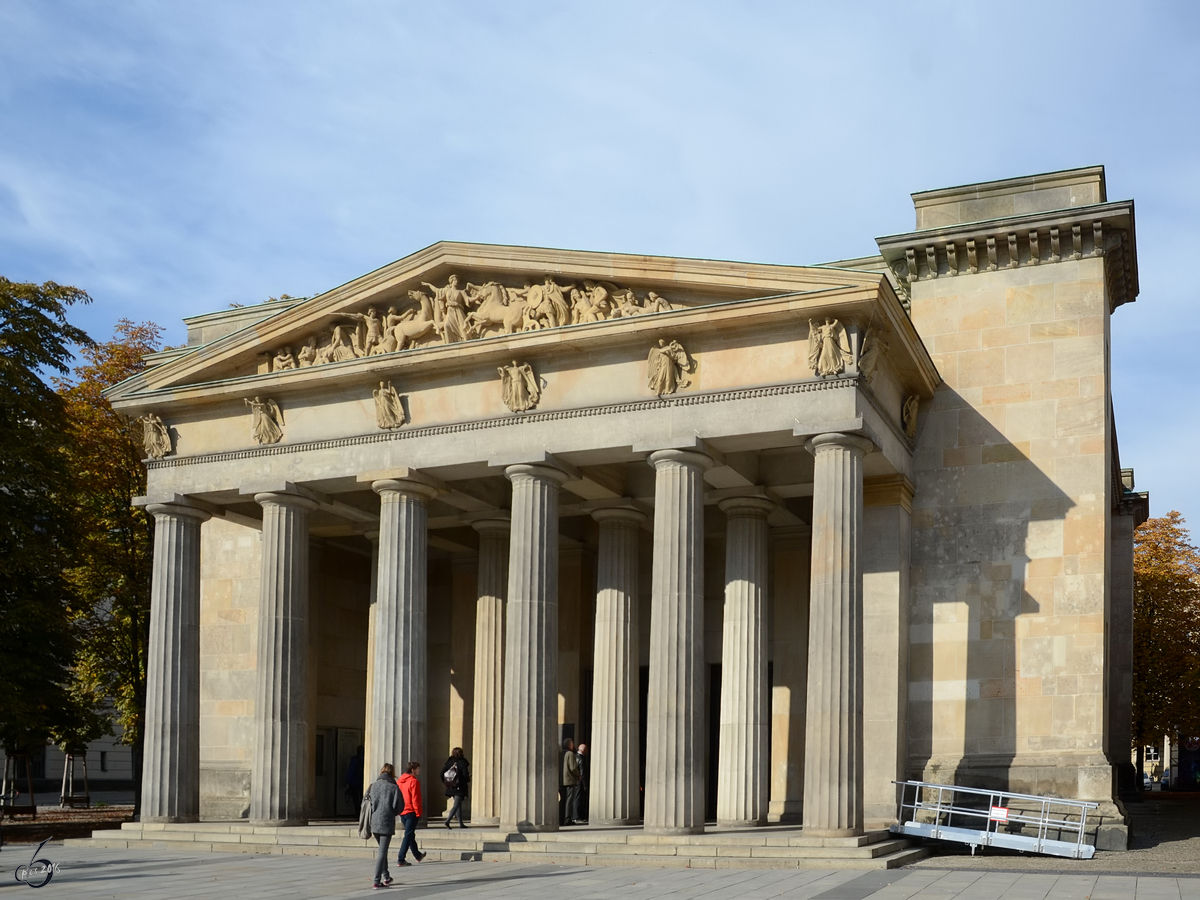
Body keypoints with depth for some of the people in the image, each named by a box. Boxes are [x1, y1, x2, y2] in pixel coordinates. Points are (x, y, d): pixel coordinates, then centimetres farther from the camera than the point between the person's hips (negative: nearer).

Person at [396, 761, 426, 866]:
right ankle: (401, 859, -9)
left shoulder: (400, 781, 9)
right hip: (411, 812, -8)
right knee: (408, 835, -5)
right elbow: (415, 799, -17)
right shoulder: (414, 781, -14)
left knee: (410, 834, 20)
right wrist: (418, 812, -11)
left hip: (402, 812, 8)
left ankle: (418, 855, 35)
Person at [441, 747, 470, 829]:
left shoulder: (449, 762, 3)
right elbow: (465, 774, -15)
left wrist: (445, 782, 12)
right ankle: (448, 820, -22)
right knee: (456, 805, -5)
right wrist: (468, 780, 5)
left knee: (459, 804, 16)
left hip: (451, 787, 6)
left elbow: (442, 772, 0)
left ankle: (461, 823, 21)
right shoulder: (463, 762, -10)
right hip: (460, 787, -6)